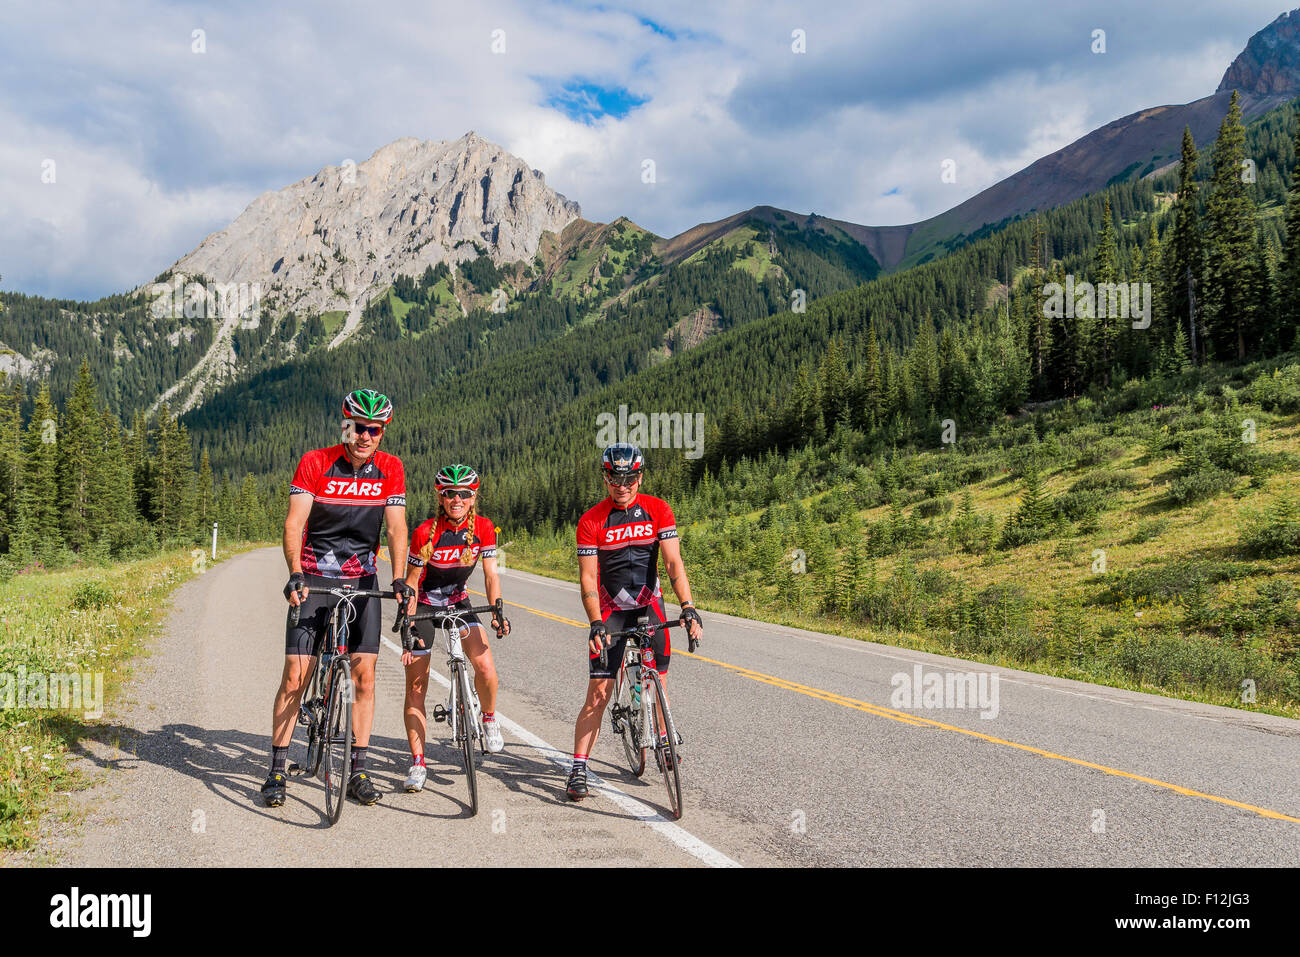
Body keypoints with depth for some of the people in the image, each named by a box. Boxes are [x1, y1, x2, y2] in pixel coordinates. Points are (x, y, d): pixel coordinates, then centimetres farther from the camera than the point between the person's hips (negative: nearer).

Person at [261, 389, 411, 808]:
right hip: (314, 580, -2)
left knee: (364, 675, -2)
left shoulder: (390, 468, -3)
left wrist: (399, 579, -21)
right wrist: (295, 574, -31)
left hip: (362, 582, 2)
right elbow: (293, 523, -17)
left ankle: (358, 771, 9)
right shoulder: (315, 463, -11)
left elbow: (396, 527, -7)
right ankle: (277, 770, 7)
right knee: (295, 676, -5)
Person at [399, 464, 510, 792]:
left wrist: (497, 611, -21)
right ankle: (418, 762, 7)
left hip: (459, 603, 2)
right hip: (424, 606, -2)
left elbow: (491, 574, -8)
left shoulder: (483, 528, -14)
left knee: (486, 668, -20)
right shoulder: (426, 533, -22)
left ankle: (489, 717, 10)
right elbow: (411, 581, -14)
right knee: (416, 686, -3)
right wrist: (408, 625, -20)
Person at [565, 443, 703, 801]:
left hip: (649, 604, 2)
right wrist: (596, 624, -25)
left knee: (658, 680, -1)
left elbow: (673, 562, -13)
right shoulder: (592, 521, -12)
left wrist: (688, 607, -24)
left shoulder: (657, 510, -8)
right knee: (598, 692, -8)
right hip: (611, 611, -2)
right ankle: (578, 770, -5)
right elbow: (587, 578, -14)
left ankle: (663, 739, 27)